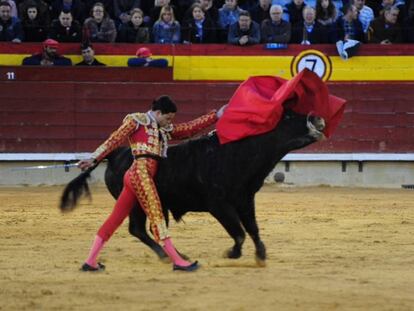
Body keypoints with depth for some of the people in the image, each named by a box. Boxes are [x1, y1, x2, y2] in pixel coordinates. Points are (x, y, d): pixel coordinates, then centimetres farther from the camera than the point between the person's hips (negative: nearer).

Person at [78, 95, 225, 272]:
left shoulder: (164, 130, 24)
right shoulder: (136, 121, 2)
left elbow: (190, 128, 23)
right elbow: (114, 140, -4)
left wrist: (216, 116, 20)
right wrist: (95, 159, -13)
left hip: (134, 177, 9)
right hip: (140, 172, -9)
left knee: (116, 218, 8)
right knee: (156, 216, -7)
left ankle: (90, 261, 10)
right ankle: (177, 261, -6)